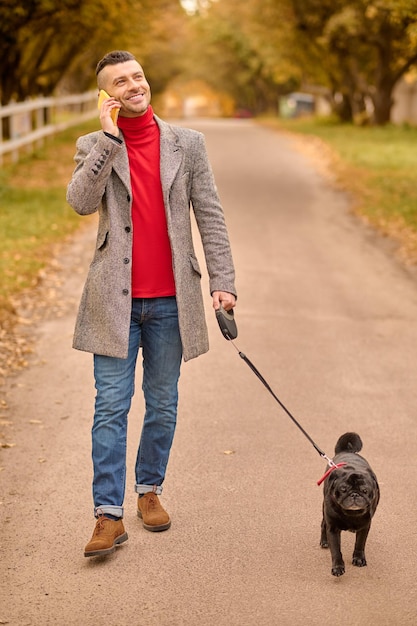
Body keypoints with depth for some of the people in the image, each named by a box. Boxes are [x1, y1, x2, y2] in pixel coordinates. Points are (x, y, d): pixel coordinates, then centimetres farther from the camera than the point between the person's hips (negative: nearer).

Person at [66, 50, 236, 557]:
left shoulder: (187, 144, 4)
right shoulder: (94, 146, 3)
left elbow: (210, 217, 4)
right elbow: (81, 202, -15)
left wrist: (222, 281, -4)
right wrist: (109, 138, -18)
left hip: (170, 300, 1)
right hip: (115, 300, -1)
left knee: (162, 406, 11)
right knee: (111, 408, -2)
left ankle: (149, 489, 29)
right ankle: (109, 514, 1)